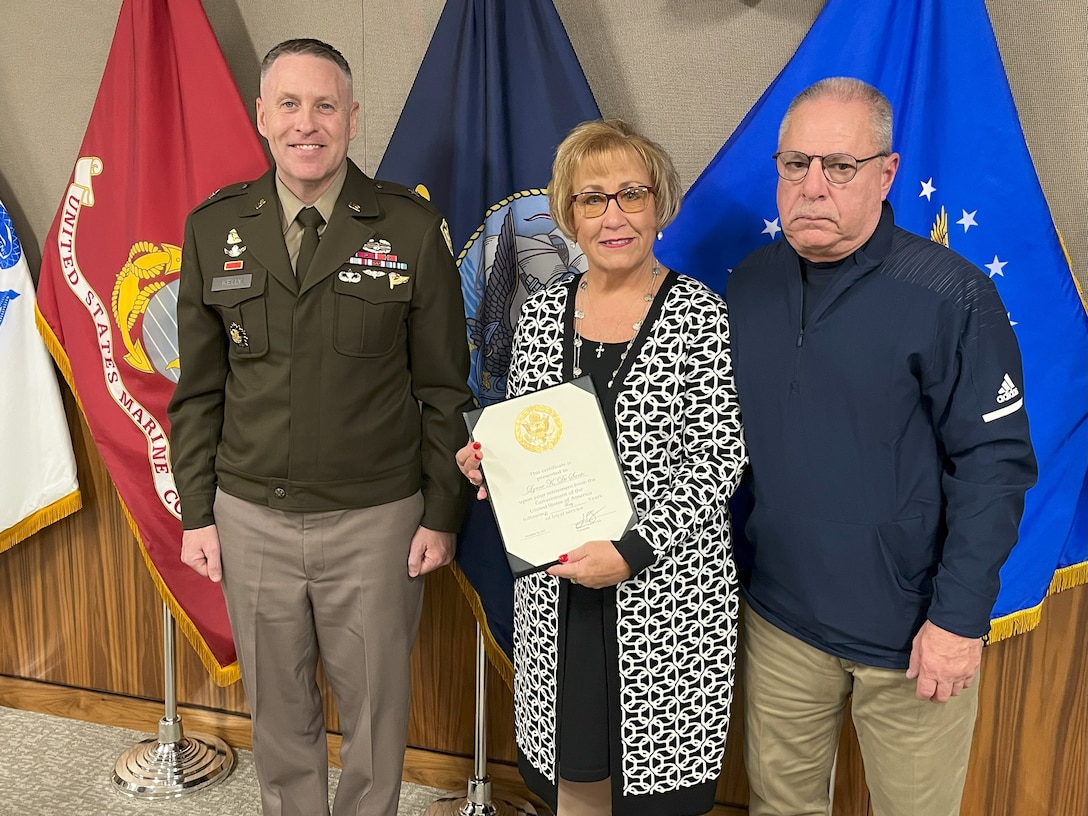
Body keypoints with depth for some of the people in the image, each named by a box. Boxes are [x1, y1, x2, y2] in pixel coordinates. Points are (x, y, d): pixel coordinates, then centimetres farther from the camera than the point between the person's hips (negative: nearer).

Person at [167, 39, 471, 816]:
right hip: (252, 518, 3)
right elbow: (198, 388, 7)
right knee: (277, 708, 19)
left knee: (375, 704, 14)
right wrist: (197, 512, 5)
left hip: (375, 519, -2)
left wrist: (442, 515, -3)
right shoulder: (214, 228, 1)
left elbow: (443, 388, -2)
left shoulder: (412, 227, -7)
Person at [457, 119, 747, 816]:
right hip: (555, 591, 4)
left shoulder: (700, 315, -8)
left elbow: (719, 457, -11)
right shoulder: (541, 315, 5)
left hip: (667, 591, -3)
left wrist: (633, 549, -20)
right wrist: (486, 463, -6)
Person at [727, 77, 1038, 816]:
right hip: (780, 616, 4)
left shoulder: (952, 296, -14)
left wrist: (961, 616, -14)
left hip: (913, 633, -3)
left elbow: (995, 463, -13)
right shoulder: (750, 283, 0)